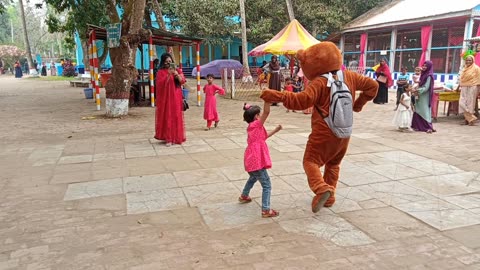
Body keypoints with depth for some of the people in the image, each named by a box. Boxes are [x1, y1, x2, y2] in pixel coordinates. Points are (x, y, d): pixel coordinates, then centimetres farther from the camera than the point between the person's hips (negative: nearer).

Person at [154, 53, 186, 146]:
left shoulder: (177, 70, 10)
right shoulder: (160, 72, 1)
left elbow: (182, 81, -3)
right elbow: (161, 84, -12)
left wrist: (177, 75, -21)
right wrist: (169, 75, -21)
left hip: (176, 98, 3)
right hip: (165, 98, -3)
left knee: (176, 117, 4)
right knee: (167, 117, -3)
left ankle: (176, 137, 13)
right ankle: (168, 138, 1)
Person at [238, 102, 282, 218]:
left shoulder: (251, 127, 13)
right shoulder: (256, 125, -14)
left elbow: (263, 136, 26)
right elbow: (266, 112, -26)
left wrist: (275, 130, 23)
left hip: (251, 160, 10)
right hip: (256, 161, -10)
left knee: (253, 178, 35)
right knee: (267, 185, -6)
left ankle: (244, 196, 52)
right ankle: (266, 210, -7)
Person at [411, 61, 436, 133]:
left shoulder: (429, 76, -12)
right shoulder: (423, 74, 12)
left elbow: (426, 87, -18)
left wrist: (417, 90, -24)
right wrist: (417, 89, -2)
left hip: (425, 97, -8)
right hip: (420, 96, 8)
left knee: (424, 111, -6)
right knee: (418, 111, 6)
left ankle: (429, 127, -2)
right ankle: (418, 126, 11)